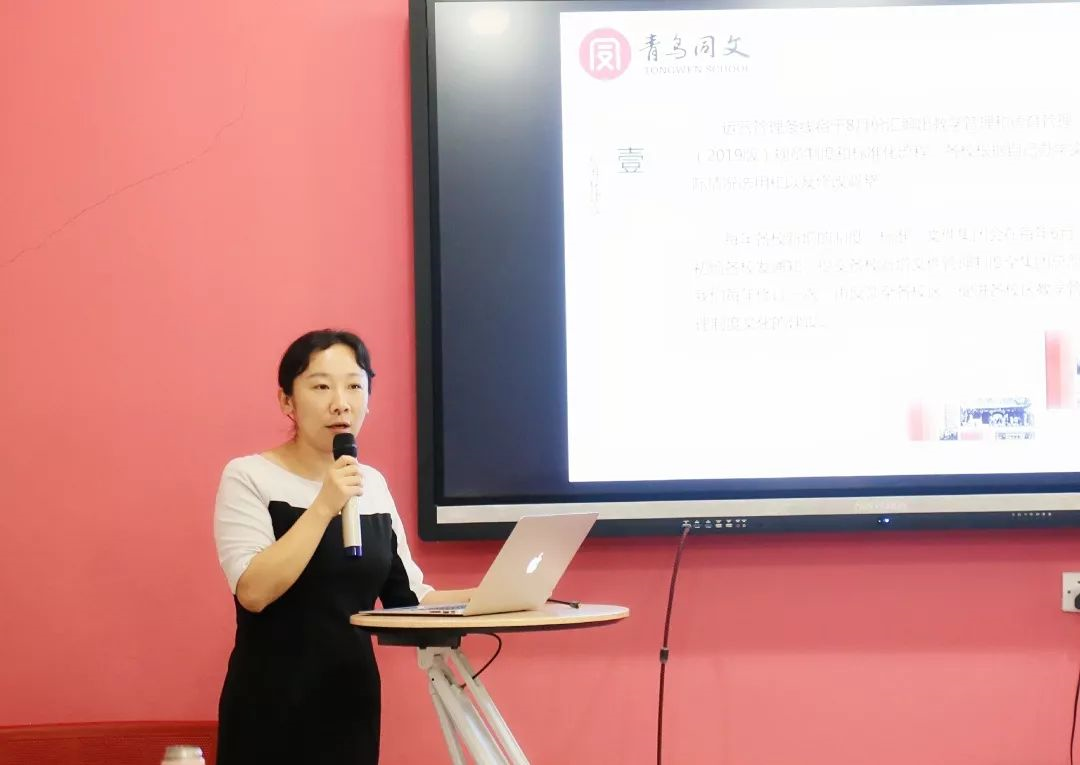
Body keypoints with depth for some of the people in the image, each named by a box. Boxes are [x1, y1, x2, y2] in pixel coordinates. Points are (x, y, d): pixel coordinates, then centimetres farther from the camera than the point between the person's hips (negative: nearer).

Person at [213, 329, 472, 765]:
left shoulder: (373, 484, 9)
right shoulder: (249, 477, -7)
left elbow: (408, 598, 11)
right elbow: (253, 591, -19)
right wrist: (324, 507, -21)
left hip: (352, 698, 5)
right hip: (273, 704, -5)